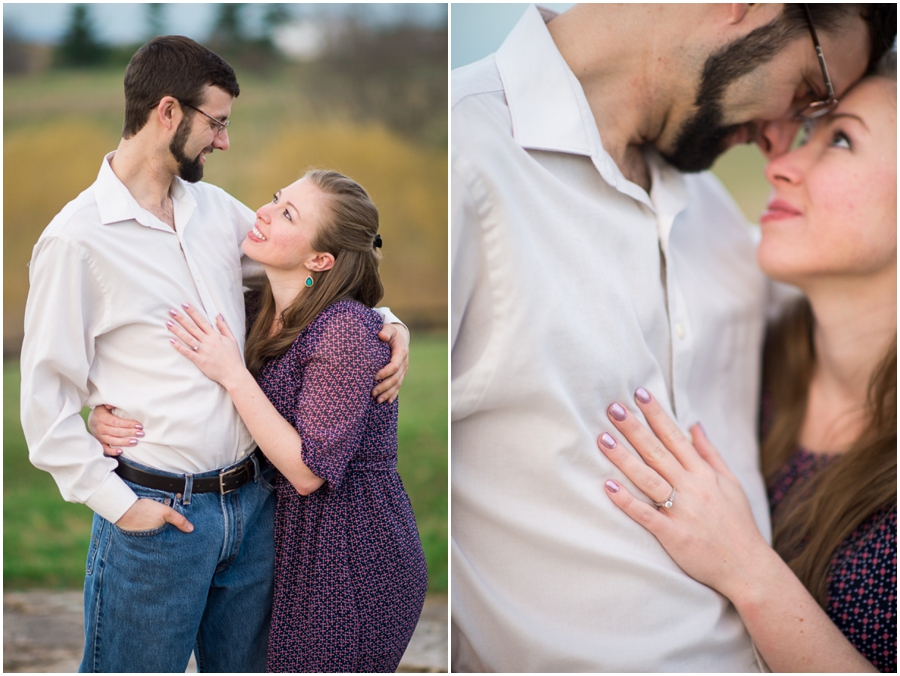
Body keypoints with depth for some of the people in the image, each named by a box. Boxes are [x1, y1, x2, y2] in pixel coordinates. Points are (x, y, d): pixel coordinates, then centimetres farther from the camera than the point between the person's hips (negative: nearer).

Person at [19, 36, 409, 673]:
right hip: (158, 513, -6)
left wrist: (386, 321, 3)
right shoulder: (76, 240, -11)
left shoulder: (215, 207, 8)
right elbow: (45, 399, -10)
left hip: (252, 499, 7)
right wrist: (117, 502, -13)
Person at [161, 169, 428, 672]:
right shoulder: (271, 316, 2)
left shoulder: (348, 330, -23)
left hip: (354, 559, -8)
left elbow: (309, 471, -23)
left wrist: (233, 375, -23)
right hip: (296, 540, 8)